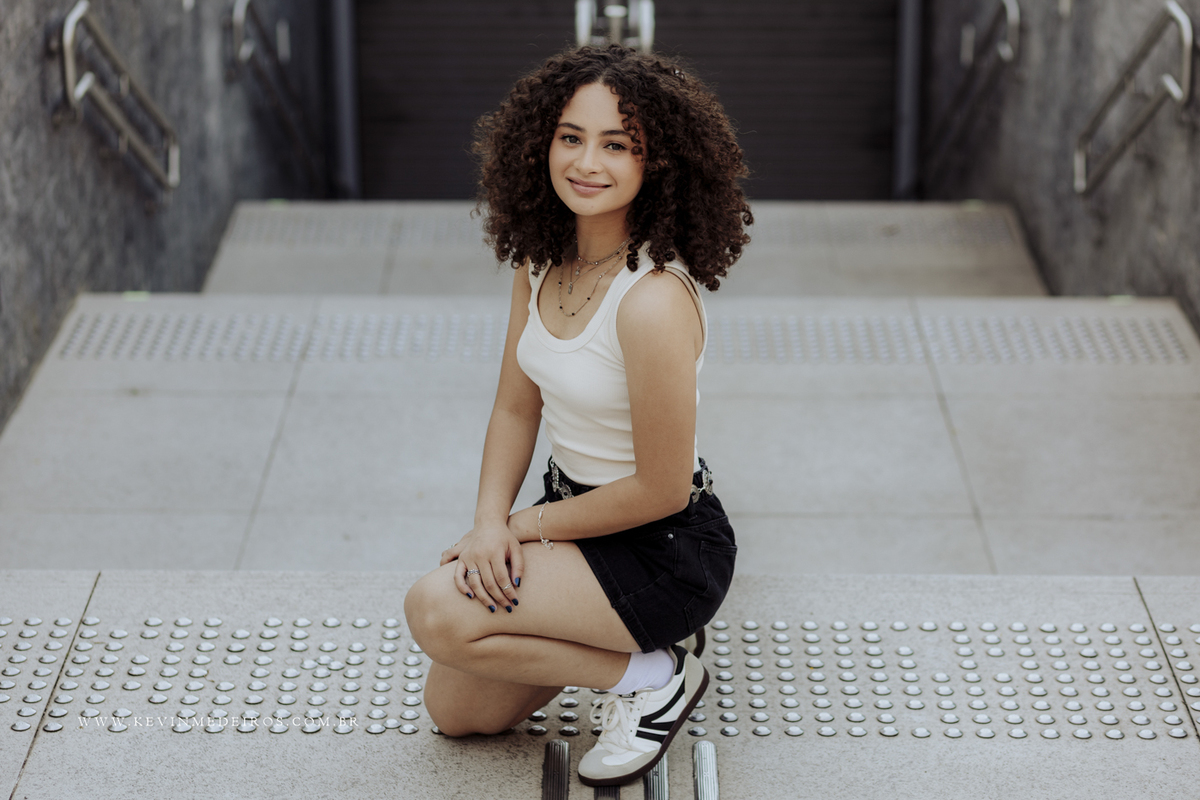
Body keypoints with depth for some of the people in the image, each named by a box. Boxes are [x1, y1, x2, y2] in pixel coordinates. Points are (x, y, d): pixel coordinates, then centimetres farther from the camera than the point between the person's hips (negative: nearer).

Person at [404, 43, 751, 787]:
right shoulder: (542, 260, -3)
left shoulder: (653, 301, -29)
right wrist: (491, 521, -11)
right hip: (578, 516, 8)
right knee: (455, 710, 9)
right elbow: (517, 407, 6)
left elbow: (661, 490, -23)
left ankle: (650, 676, -6)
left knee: (438, 612, -22)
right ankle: (612, 637, 25)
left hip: (666, 549, -8)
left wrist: (526, 524, -11)